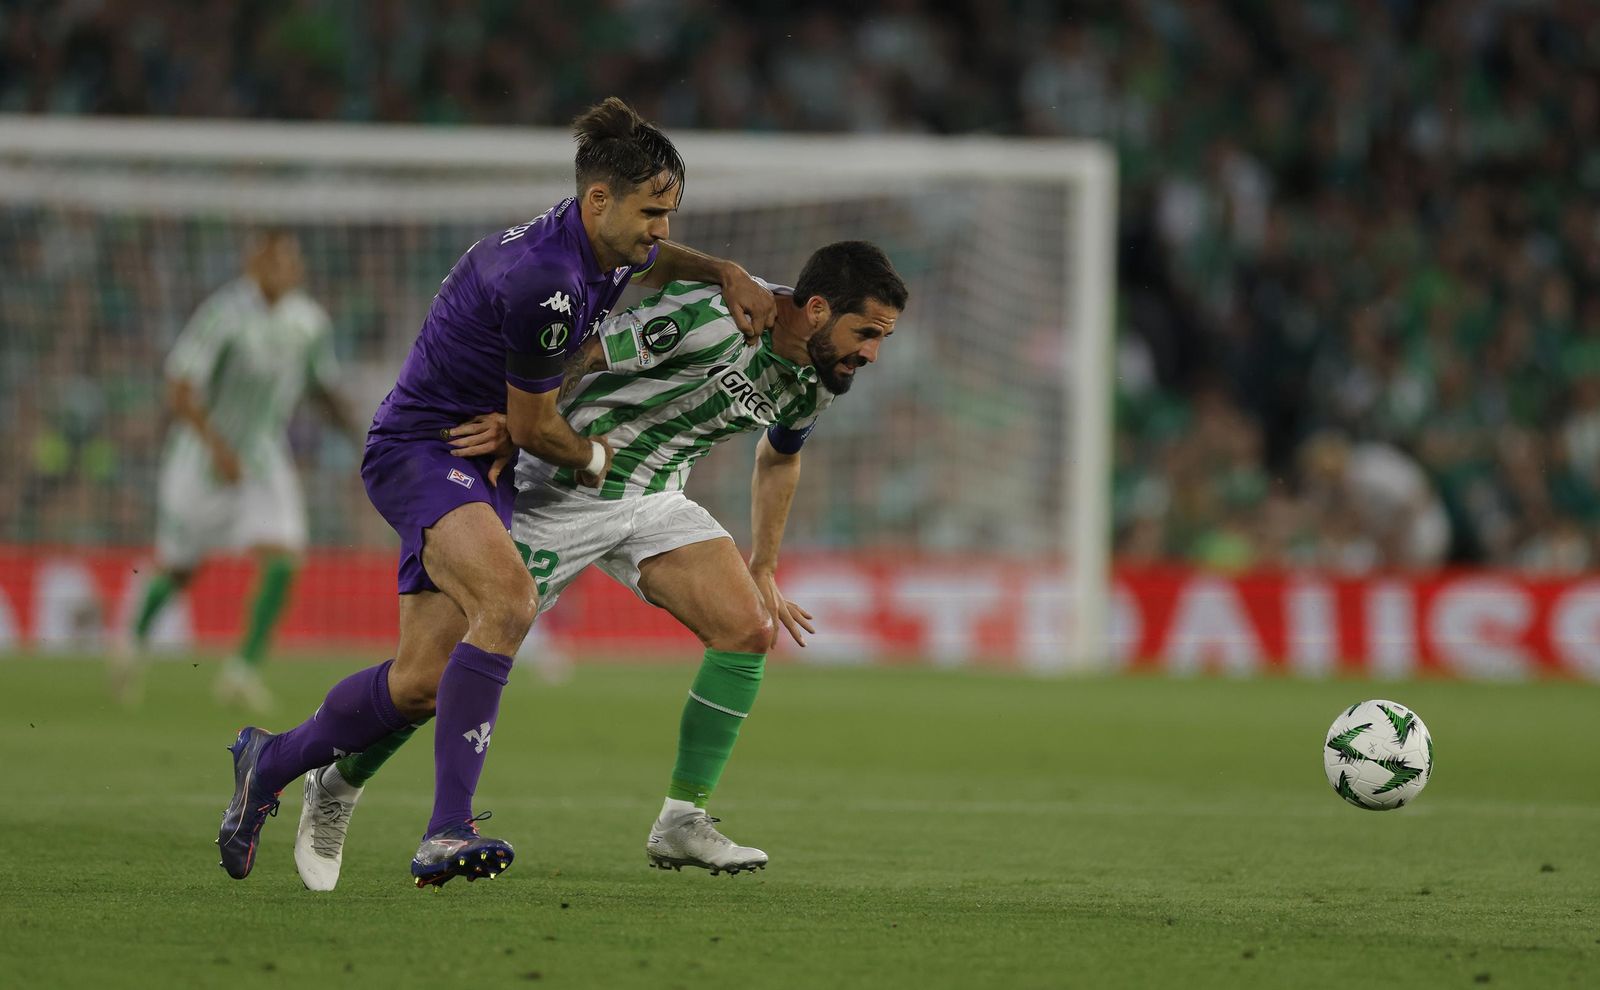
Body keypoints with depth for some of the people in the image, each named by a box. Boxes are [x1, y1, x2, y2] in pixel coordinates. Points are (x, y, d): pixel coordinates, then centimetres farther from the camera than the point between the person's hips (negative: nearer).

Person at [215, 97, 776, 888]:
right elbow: (533, 427, -15)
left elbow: (650, 261, 30)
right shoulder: (545, 283, -28)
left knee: (421, 683, 4)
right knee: (508, 597, -34)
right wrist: (594, 459, 5)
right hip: (419, 447, -9)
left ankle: (268, 763, 30)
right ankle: (446, 834, -37)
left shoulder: (608, 249, 1)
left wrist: (724, 273, 11)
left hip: (476, 462, 9)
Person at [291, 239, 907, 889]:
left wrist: (762, 571, 24)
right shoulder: (711, 318, -28)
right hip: (566, 488, -7)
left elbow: (779, 458, 19)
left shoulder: (816, 377, -2)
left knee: (749, 632, -10)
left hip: (656, 496, 7)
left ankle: (681, 822, -1)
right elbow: (578, 355, -23)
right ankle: (336, 789, 14)